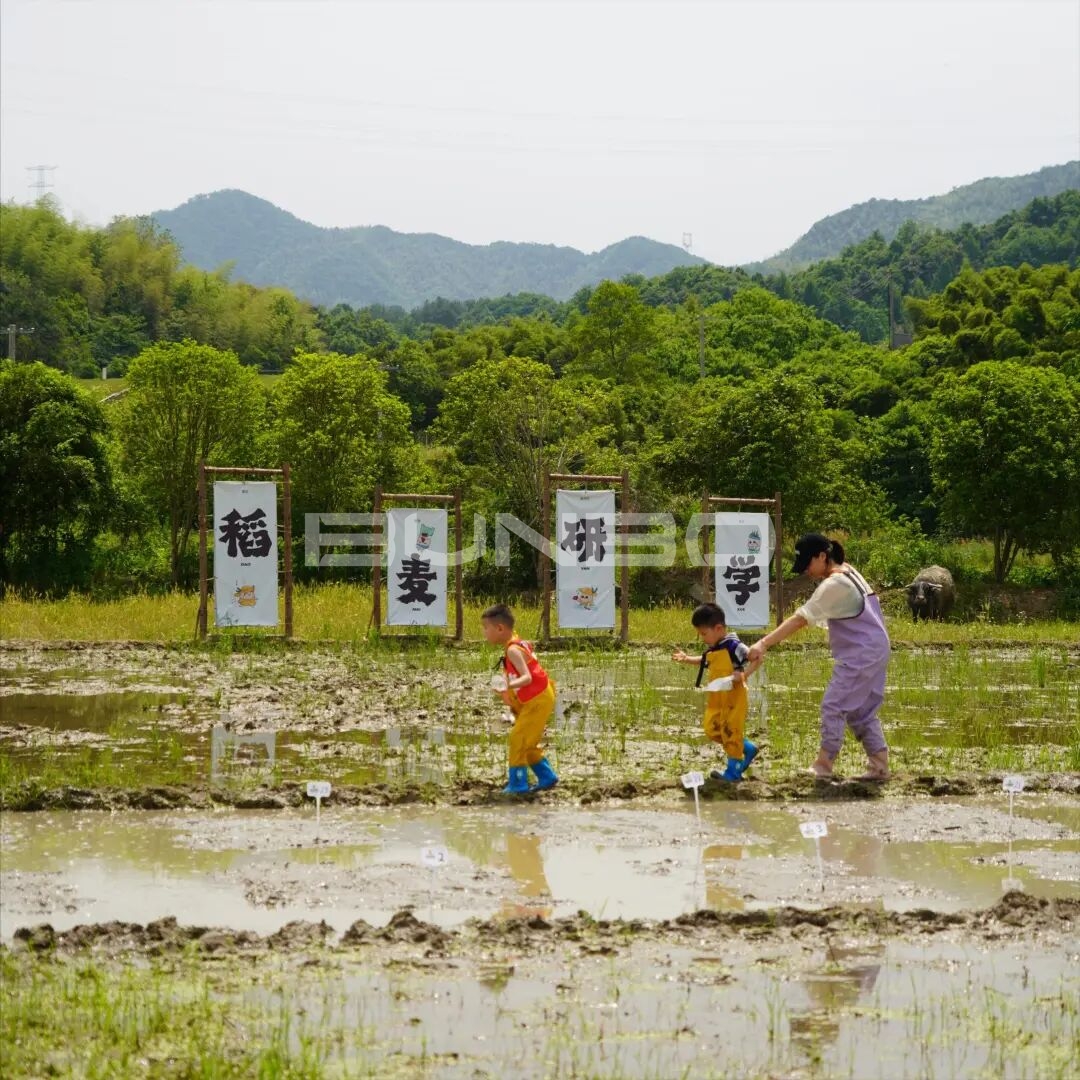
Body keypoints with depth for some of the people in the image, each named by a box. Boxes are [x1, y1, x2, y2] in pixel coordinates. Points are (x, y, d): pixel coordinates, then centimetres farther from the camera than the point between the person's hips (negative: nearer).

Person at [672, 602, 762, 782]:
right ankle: (747, 749, 24)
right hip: (716, 698, 9)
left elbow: (757, 659, -21)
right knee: (712, 729, 11)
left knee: (730, 731, -2)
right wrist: (687, 658, 20)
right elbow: (706, 662, 30)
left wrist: (743, 674, -32)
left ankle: (733, 770, 9)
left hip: (733, 697, -9)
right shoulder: (712, 649, 8)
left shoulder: (733, 646, -18)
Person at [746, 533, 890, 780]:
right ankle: (879, 764, 12)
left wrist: (764, 644, -28)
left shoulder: (833, 586, -20)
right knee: (862, 711, 14)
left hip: (859, 656, -10)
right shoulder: (849, 572, 9)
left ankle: (824, 764, -2)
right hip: (876, 650, 10)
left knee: (833, 706, -6)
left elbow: (800, 620, -25)